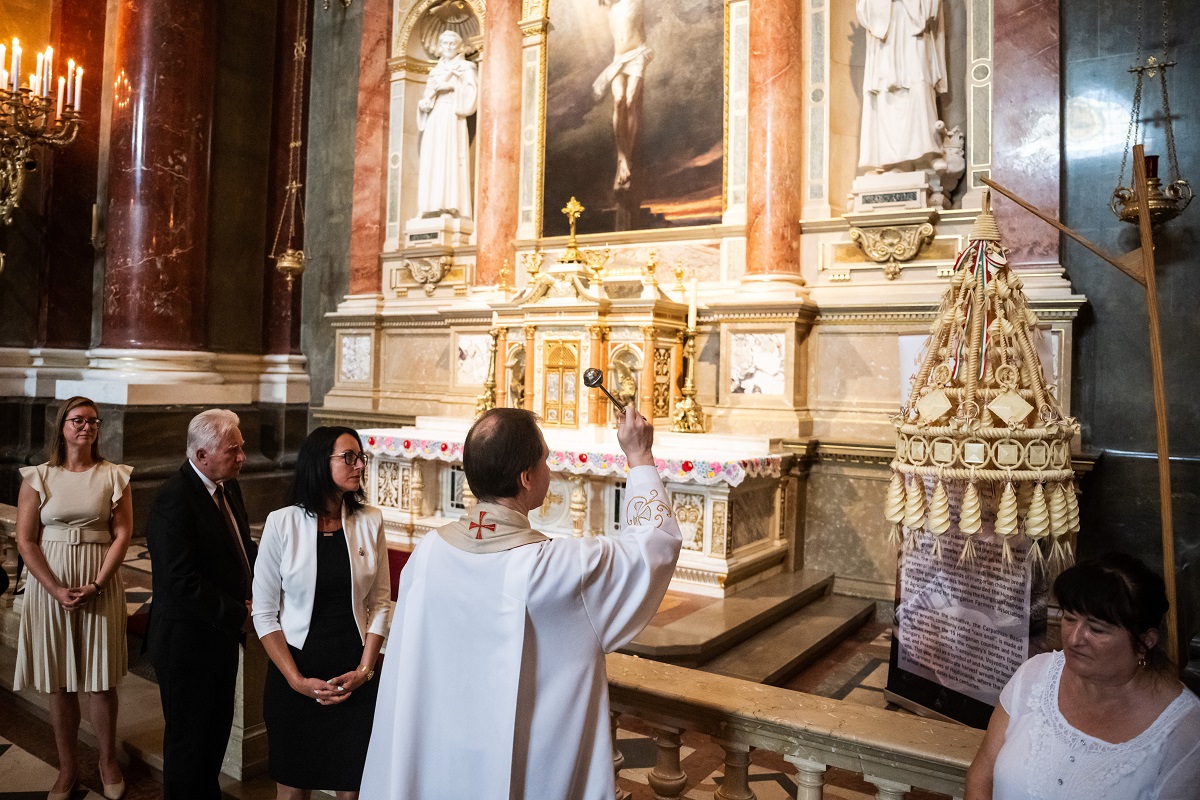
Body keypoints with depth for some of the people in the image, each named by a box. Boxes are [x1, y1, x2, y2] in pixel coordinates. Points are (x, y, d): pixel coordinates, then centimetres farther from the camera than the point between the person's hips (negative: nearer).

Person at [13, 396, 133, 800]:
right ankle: (68, 767, 21)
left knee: (101, 680, 5)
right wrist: (57, 590, -12)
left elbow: (123, 534, -1)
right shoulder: (38, 477, 2)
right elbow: (25, 540, -2)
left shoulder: (113, 476, 2)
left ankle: (108, 761, 21)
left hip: (101, 585, 0)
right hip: (51, 585, 0)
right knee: (59, 682, 7)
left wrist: (96, 586, -12)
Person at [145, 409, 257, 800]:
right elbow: (182, 581, -27)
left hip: (221, 635, 8)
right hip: (188, 640, -8)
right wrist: (239, 615, -21)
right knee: (188, 736, 11)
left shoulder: (228, 487, 3)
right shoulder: (174, 499, -24)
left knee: (218, 727, 22)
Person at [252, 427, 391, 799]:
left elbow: (380, 603, 1)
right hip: (293, 676, -1)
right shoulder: (282, 523, -9)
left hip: (354, 676, 1)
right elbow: (264, 613, -5)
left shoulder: (370, 521, -4)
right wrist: (297, 680, -10)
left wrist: (364, 670, -6)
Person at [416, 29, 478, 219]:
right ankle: (432, 207, -11)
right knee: (432, 161, -6)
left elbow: (472, 92, -3)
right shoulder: (434, 71, 25)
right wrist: (423, 103, -1)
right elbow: (426, 97, 21)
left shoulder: (465, 67, 12)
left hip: (452, 117, -5)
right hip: (433, 120, 5)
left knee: (450, 158, -18)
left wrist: (452, 86, -13)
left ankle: (451, 206, -25)